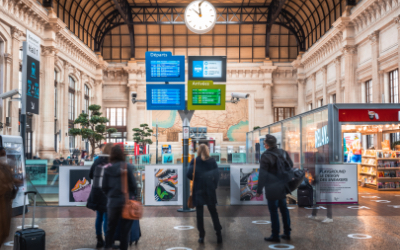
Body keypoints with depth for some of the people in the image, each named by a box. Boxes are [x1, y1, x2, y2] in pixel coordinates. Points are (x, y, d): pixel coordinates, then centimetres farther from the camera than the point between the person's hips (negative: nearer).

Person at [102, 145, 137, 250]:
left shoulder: (108, 169, -1)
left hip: (112, 202, 3)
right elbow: (133, 184, -8)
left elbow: (104, 187, 0)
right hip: (126, 202, -3)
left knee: (110, 227, 18)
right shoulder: (127, 167, -10)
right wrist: (132, 196, 9)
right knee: (125, 228, 8)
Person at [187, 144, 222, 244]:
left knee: (199, 213, 6)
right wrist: (214, 185, 4)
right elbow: (217, 175, -5)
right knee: (213, 212, 11)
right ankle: (219, 234, 6)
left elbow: (189, 174, -13)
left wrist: (195, 179, 6)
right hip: (210, 191, 2)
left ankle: (201, 236, 7)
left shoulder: (195, 161, -6)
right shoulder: (212, 161, -1)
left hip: (198, 190, -2)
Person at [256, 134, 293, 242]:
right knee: (283, 209, 16)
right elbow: (290, 165, 14)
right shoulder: (282, 152, 4)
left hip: (272, 188, -7)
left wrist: (259, 190, -12)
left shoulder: (266, 156, -17)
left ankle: (275, 236, 7)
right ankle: (287, 233, 24)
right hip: (282, 186, 7)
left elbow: (262, 174, -17)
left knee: (273, 211, 1)